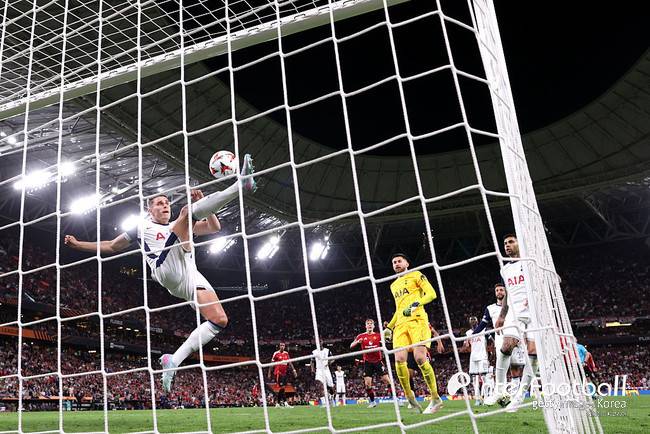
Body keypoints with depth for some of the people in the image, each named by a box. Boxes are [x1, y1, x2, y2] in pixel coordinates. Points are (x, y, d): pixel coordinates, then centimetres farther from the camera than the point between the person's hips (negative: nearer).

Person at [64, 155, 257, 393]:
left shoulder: (181, 227, 34)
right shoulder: (142, 226, 27)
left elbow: (214, 227, 26)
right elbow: (111, 246, 37)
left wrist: (203, 205, 10)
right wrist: (78, 244, 33)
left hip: (190, 277, 5)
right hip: (166, 270, -5)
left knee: (220, 320, -15)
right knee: (188, 210, -19)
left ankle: (173, 360, -11)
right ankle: (241, 183, -39)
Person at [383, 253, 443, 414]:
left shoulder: (416, 275, 9)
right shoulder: (394, 285, 27)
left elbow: (431, 294, -2)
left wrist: (416, 304, -18)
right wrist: (389, 327, 25)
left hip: (417, 320, -6)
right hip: (400, 324, 6)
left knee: (420, 358, -20)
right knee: (399, 360, -12)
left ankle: (436, 398, -9)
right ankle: (409, 396, 3)